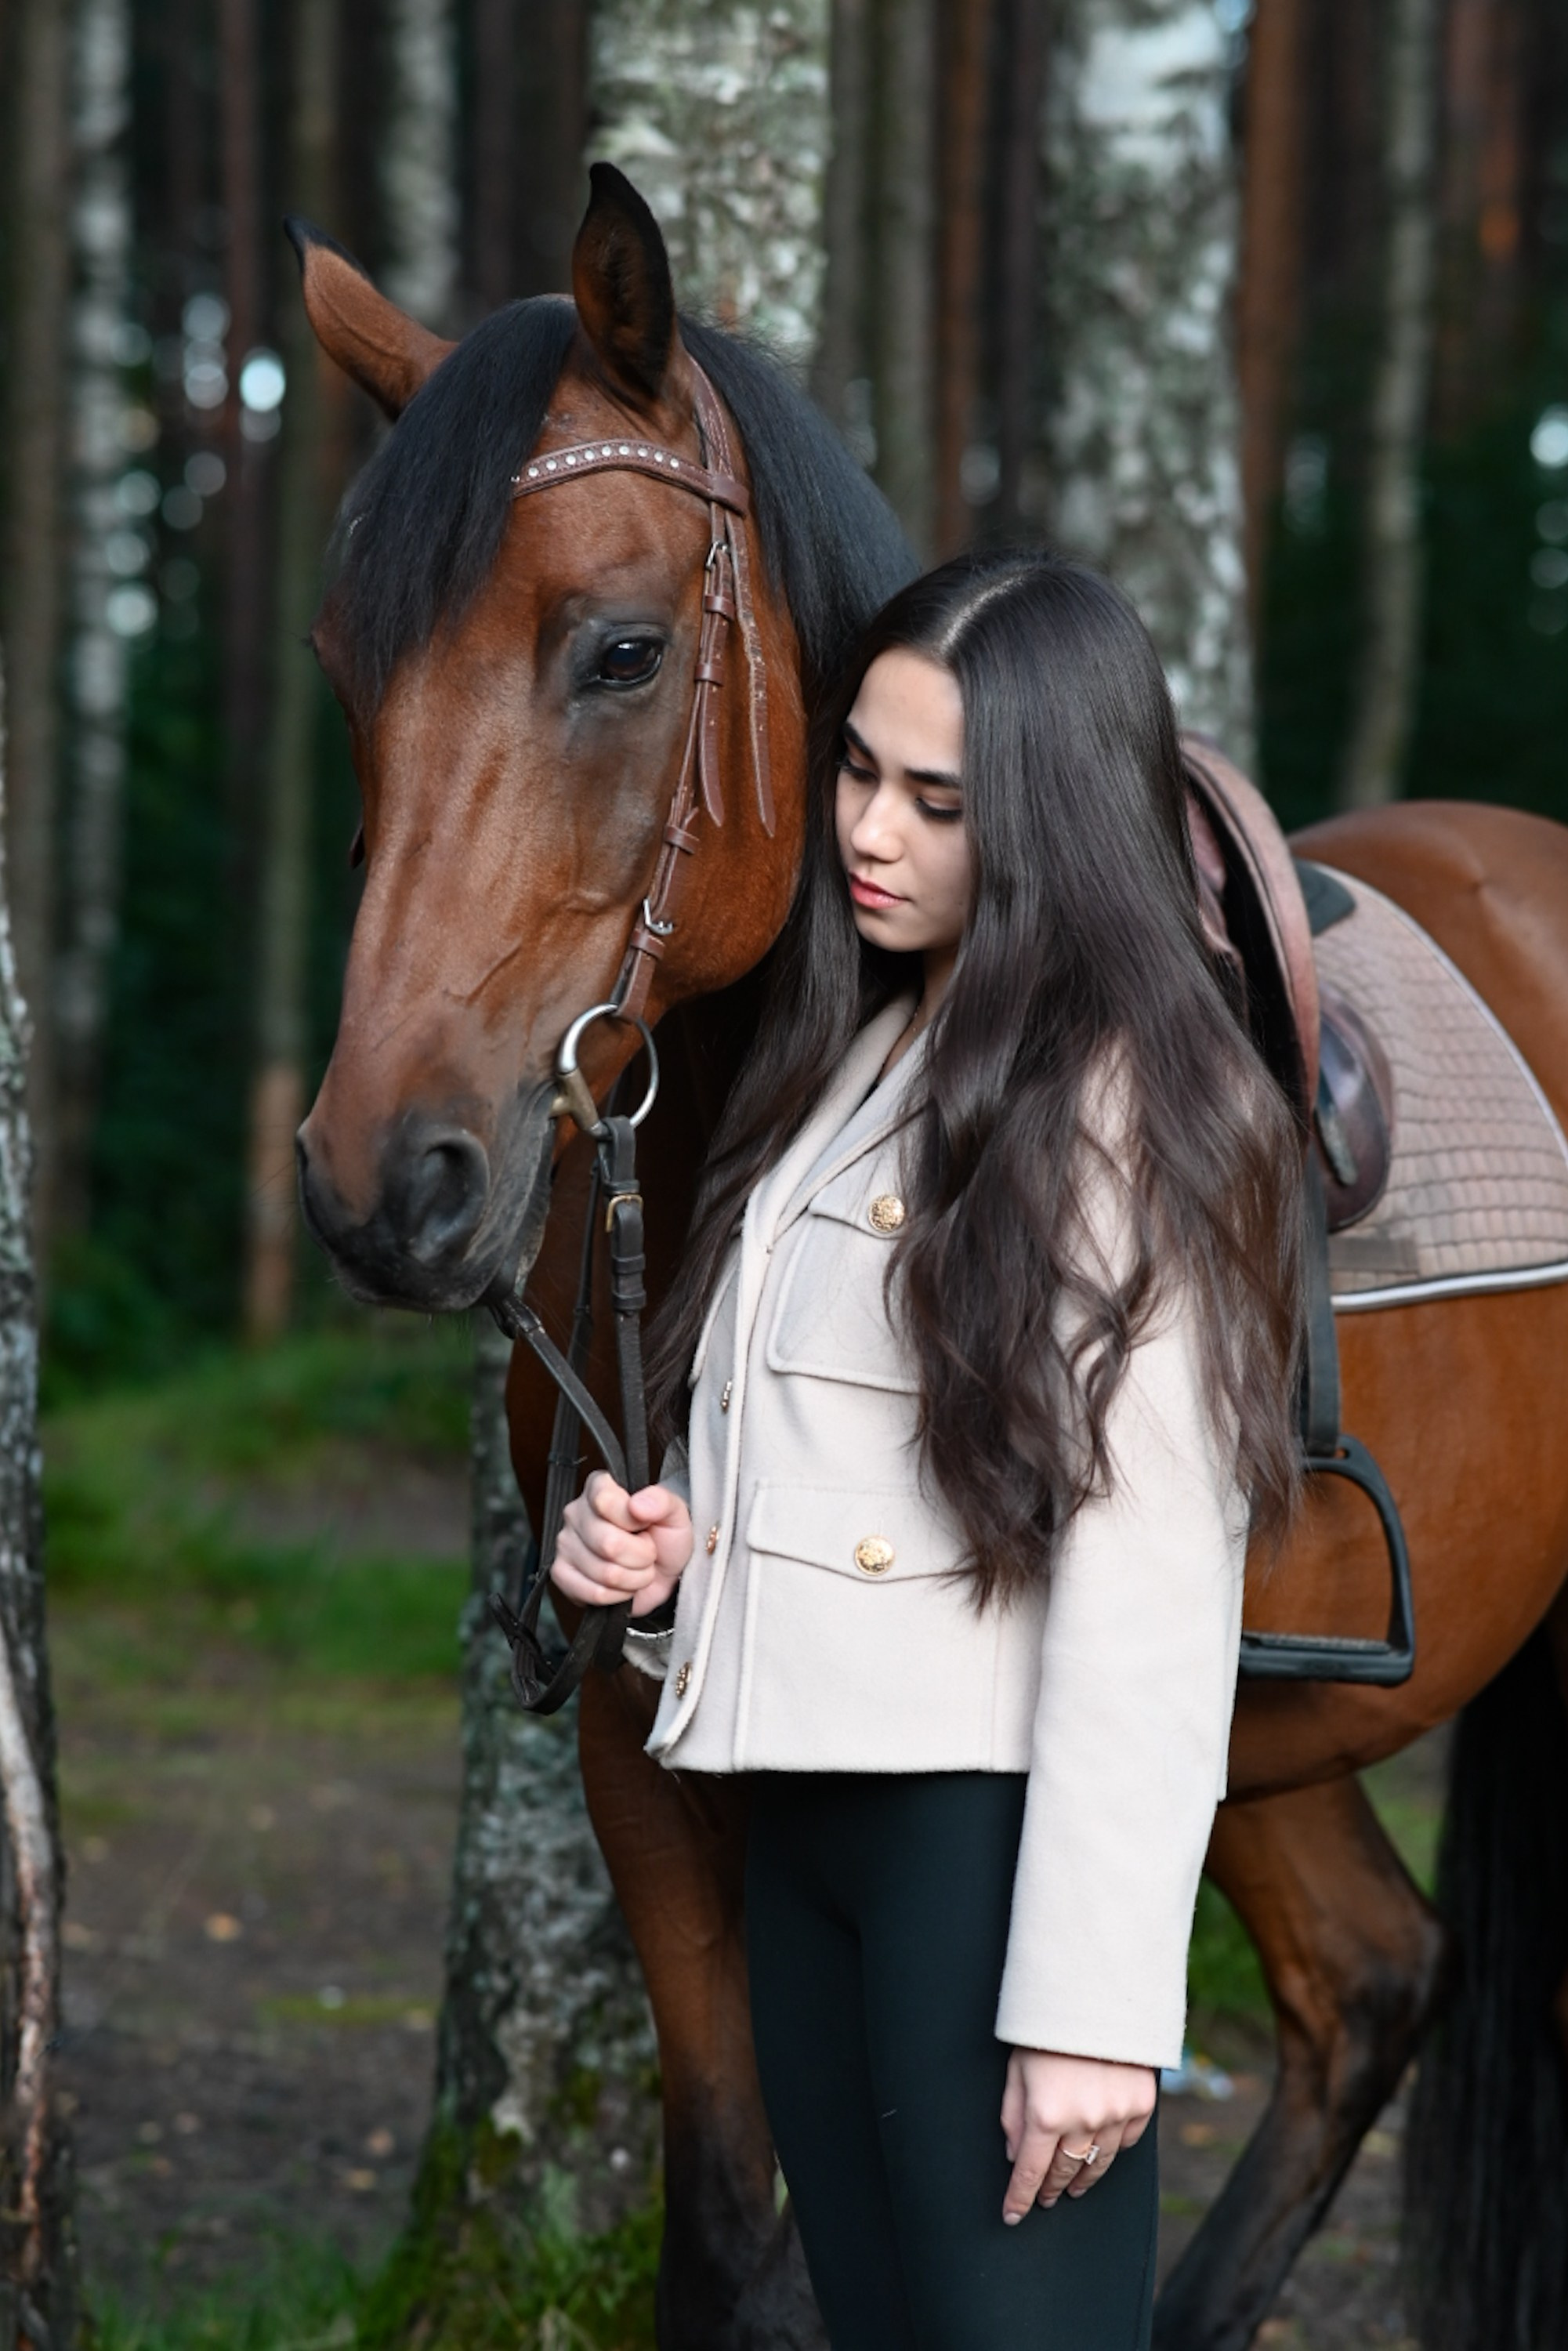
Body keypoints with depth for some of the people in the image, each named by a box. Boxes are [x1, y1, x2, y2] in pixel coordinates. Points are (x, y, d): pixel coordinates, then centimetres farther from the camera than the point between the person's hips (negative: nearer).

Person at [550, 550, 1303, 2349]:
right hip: (806, 1812, 8)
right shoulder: (848, 1058, 14)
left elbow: (1150, 1580, -18)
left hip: (988, 1826, -8)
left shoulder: (1122, 1103, -12)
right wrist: (662, 1545, 5)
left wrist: (1092, 1999, -22)